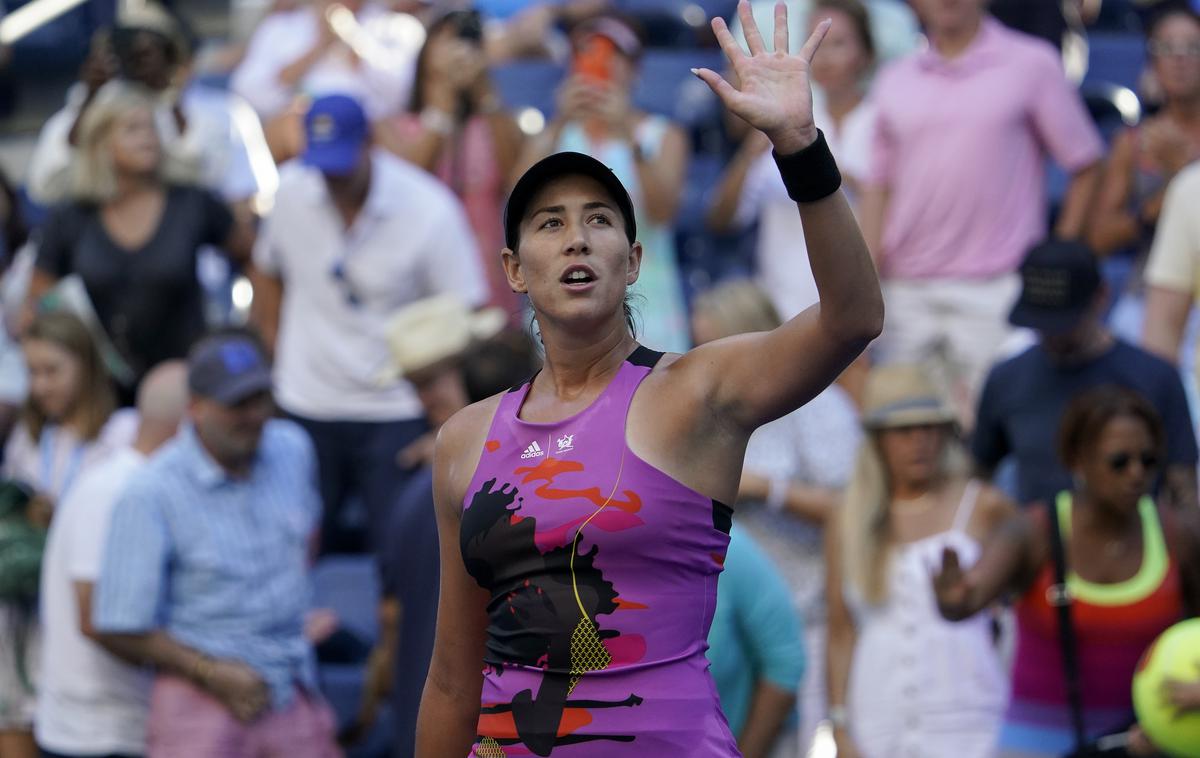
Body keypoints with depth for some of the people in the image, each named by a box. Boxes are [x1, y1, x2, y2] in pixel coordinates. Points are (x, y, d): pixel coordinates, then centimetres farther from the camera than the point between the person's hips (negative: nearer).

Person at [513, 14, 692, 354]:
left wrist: (629, 135, -20)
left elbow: (663, 210, -9)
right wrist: (559, 124, -18)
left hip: (644, 302, -1)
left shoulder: (664, 136, 9)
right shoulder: (552, 137, 12)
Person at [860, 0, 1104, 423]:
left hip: (996, 290, -4)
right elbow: (879, 187, 15)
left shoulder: (1033, 65, 2)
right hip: (908, 291, 4)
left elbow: (1086, 167, 4)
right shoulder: (895, 82, 13)